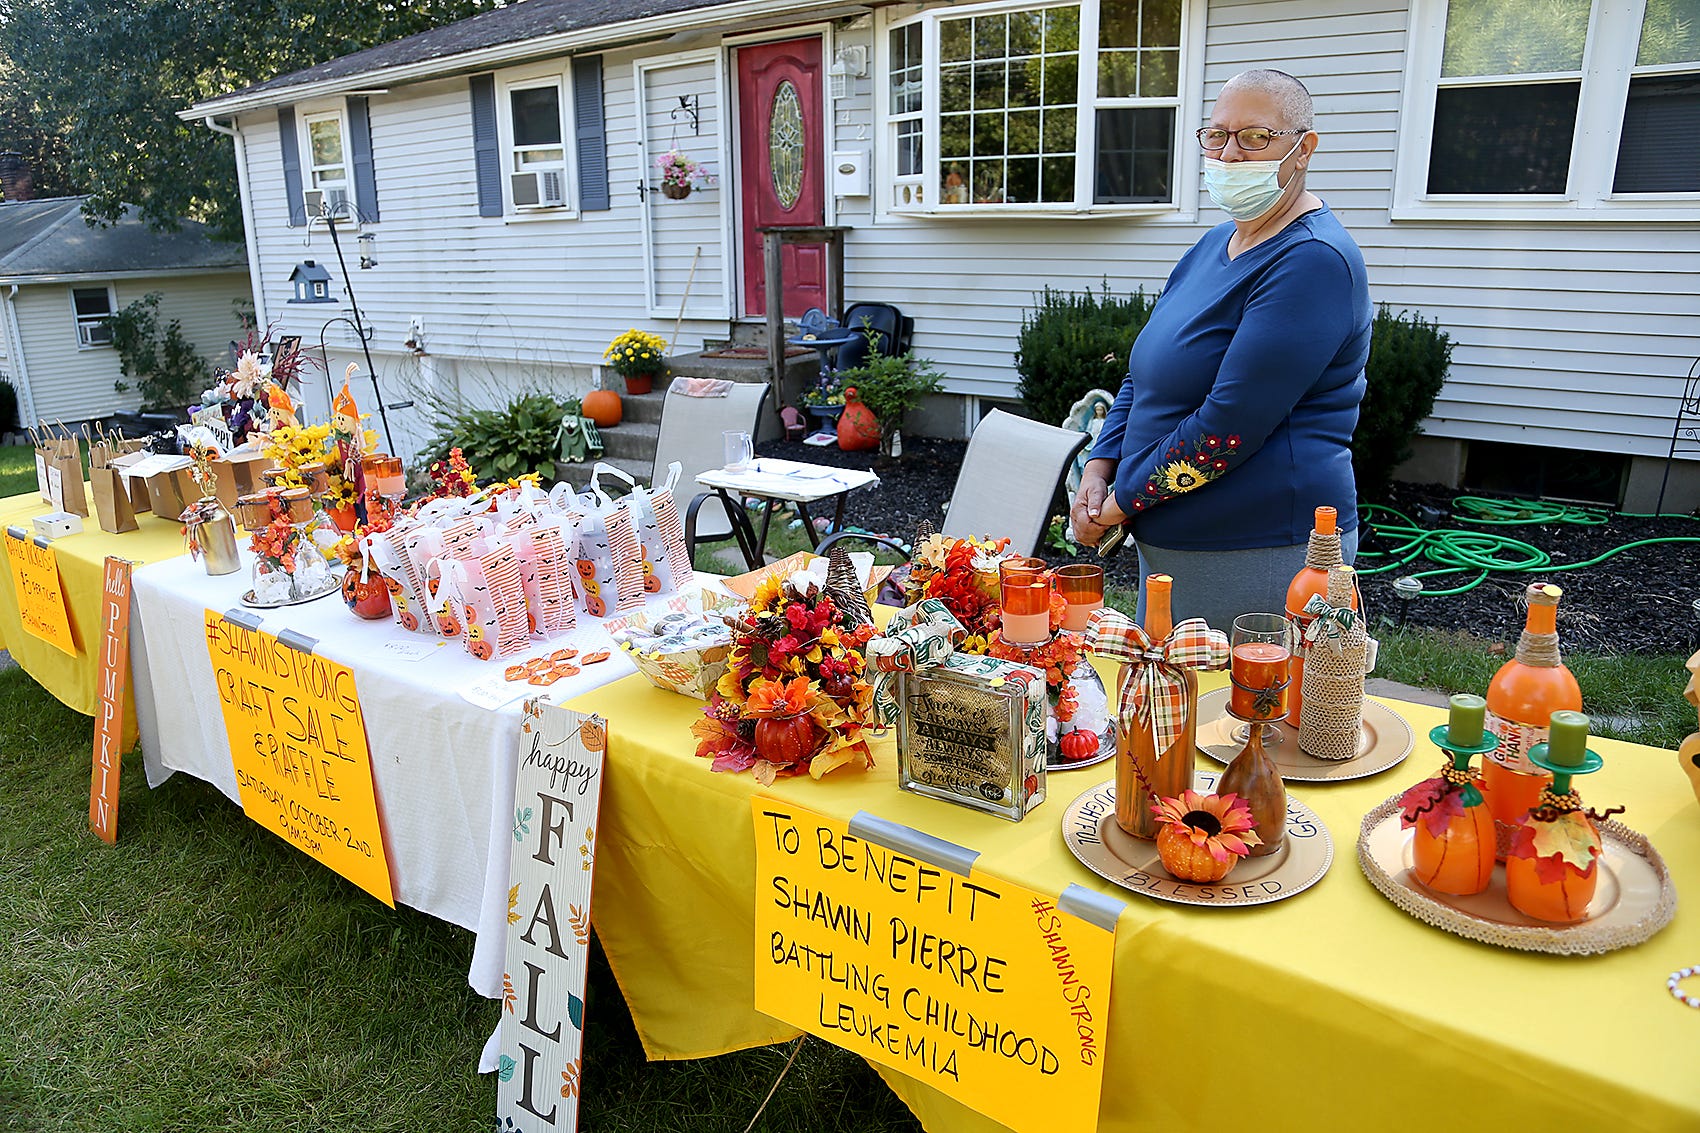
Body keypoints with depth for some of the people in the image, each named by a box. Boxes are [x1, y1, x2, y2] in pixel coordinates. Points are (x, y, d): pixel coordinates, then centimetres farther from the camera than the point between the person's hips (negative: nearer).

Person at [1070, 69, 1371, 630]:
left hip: (1260, 556, -9)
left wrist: (1121, 504, -16)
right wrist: (1099, 470, 1)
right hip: (1166, 542, 9)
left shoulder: (1314, 262, -18)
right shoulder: (1214, 245, 12)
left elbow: (1229, 422, -24)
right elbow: (1142, 376, 15)